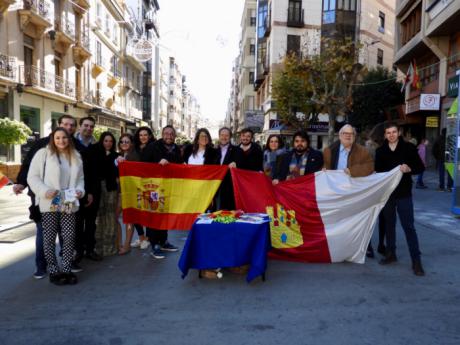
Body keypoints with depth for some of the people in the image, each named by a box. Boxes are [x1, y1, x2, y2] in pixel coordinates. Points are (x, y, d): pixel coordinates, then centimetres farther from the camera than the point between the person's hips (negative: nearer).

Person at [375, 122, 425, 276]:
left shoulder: (408, 147, -2)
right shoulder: (380, 151, 6)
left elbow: (420, 167, -1)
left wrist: (409, 169, -20)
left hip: (404, 193, -3)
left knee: (408, 226, -3)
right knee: (389, 224, 12)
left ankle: (416, 260, 4)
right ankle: (391, 253, 25)